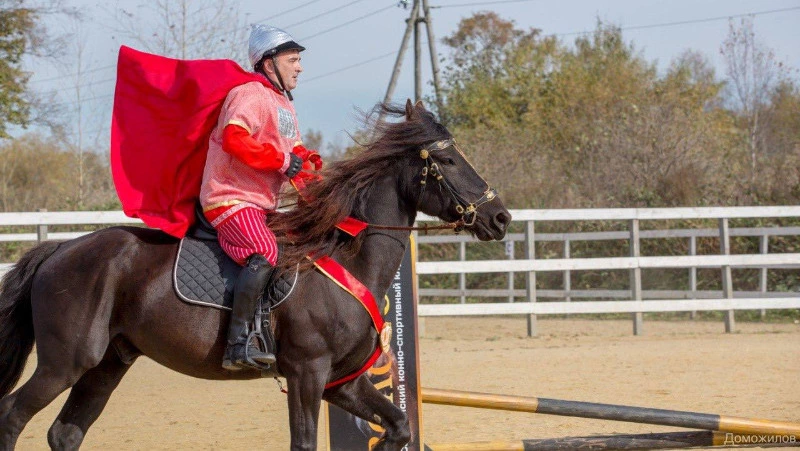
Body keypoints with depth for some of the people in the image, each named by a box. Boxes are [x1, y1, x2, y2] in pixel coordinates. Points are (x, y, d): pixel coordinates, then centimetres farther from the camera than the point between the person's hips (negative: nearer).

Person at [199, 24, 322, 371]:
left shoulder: (284, 104, 22)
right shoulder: (250, 95, -11)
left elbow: (292, 148, 27)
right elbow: (234, 139, -27)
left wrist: (307, 160, 3)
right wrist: (282, 161, -23)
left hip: (263, 205, 11)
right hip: (230, 199, -11)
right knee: (265, 254, -31)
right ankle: (238, 344, -36)